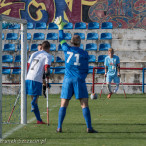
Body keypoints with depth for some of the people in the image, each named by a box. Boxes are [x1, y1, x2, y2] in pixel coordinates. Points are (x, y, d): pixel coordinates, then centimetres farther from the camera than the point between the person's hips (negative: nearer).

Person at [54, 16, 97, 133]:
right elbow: (86, 70, 7)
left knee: (63, 104, 5)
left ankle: (59, 127, 1)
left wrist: (60, 27, 36)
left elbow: (61, 40, 24)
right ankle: (89, 127, -7)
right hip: (79, 80, -1)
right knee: (84, 104, -2)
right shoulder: (84, 53, 2)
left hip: (68, 79, 2)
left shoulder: (67, 49, 4)